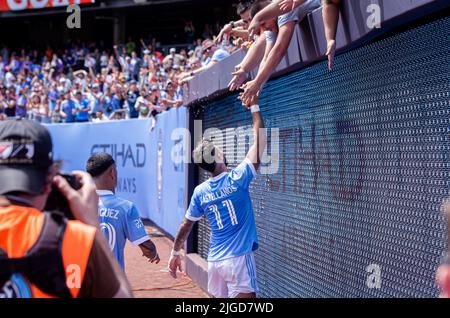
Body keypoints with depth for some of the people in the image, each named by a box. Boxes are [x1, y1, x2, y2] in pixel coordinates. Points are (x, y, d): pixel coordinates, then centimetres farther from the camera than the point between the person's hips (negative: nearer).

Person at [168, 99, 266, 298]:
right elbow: (260, 142, -5)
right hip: (238, 259, -6)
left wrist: (175, 253, 25)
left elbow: (186, 226, 12)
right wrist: (254, 107, 2)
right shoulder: (237, 179, -10)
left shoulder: (200, 192, 3)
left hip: (214, 261, 6)